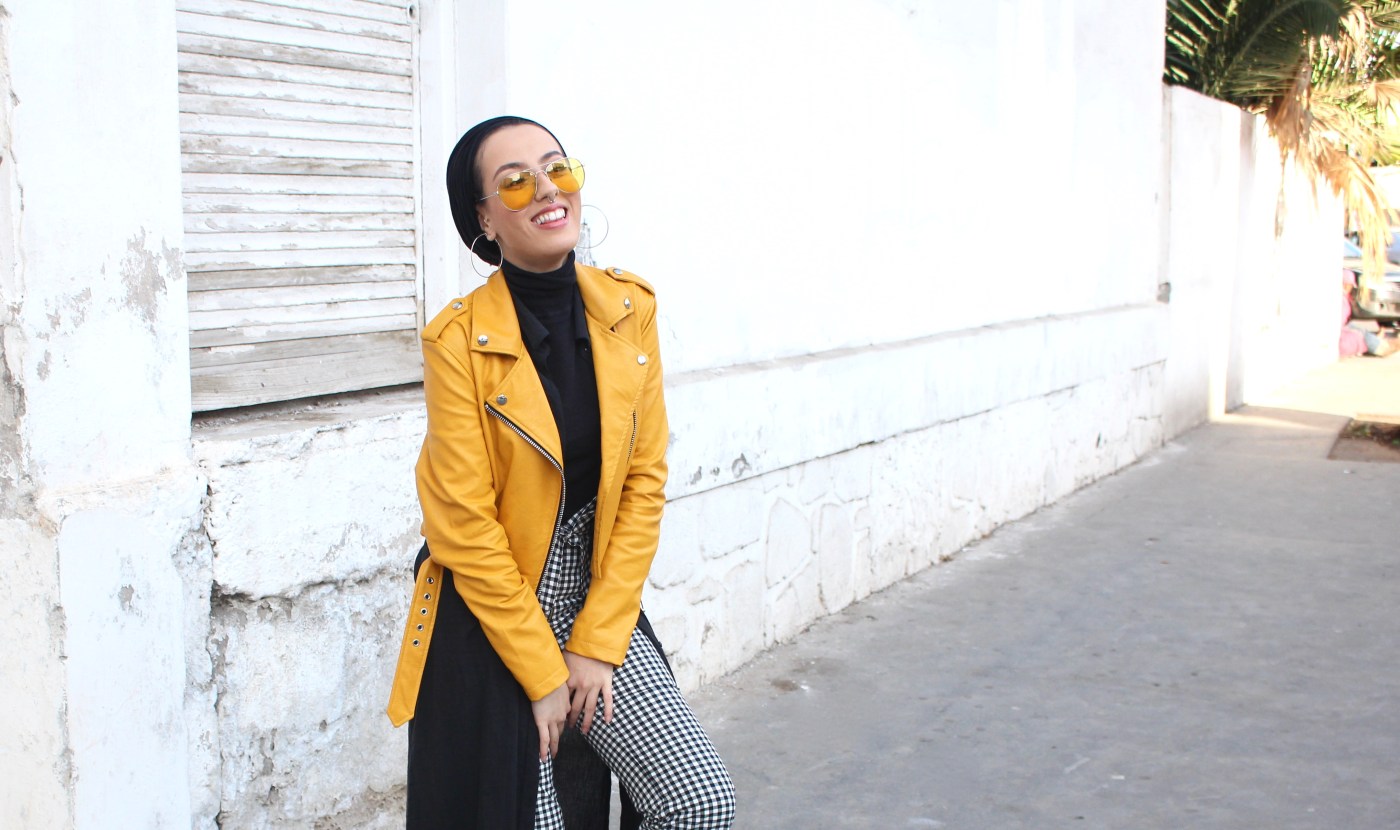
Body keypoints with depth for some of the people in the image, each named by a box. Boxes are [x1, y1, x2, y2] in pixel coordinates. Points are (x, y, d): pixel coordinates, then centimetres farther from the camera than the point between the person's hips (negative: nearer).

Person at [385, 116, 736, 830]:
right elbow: (467, 528, -14)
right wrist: (542, 672, -11)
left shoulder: (630, 308, -3)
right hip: (486, 619, -3)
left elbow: (644, 482, -2)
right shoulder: (459, 341, -15)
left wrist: (596, 643, -5)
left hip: (599, 603, 4)